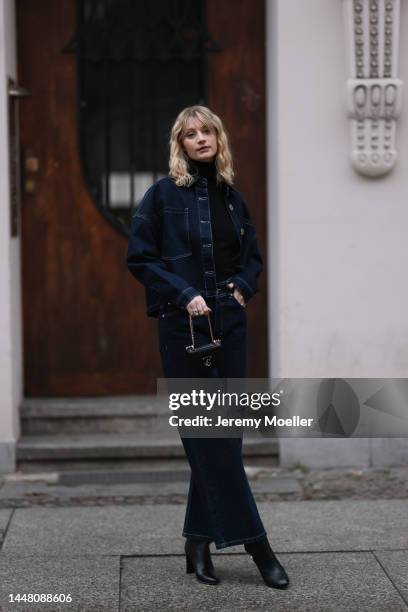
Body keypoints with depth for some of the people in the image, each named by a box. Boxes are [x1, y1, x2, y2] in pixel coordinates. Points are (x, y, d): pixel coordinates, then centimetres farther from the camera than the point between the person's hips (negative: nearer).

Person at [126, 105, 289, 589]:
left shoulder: (231, 196, 13)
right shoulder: (163, 194, -2)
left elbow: (253, 255, 22)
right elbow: (139, 258, -5)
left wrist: (243, 287, 2)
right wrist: (185, 295, -13)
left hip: (229, 323, 6)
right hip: (183, 326, -5)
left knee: (221, 434, 6)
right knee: (209, 436, -5)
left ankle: (199, 543, 16)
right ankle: (254, 543, -3)